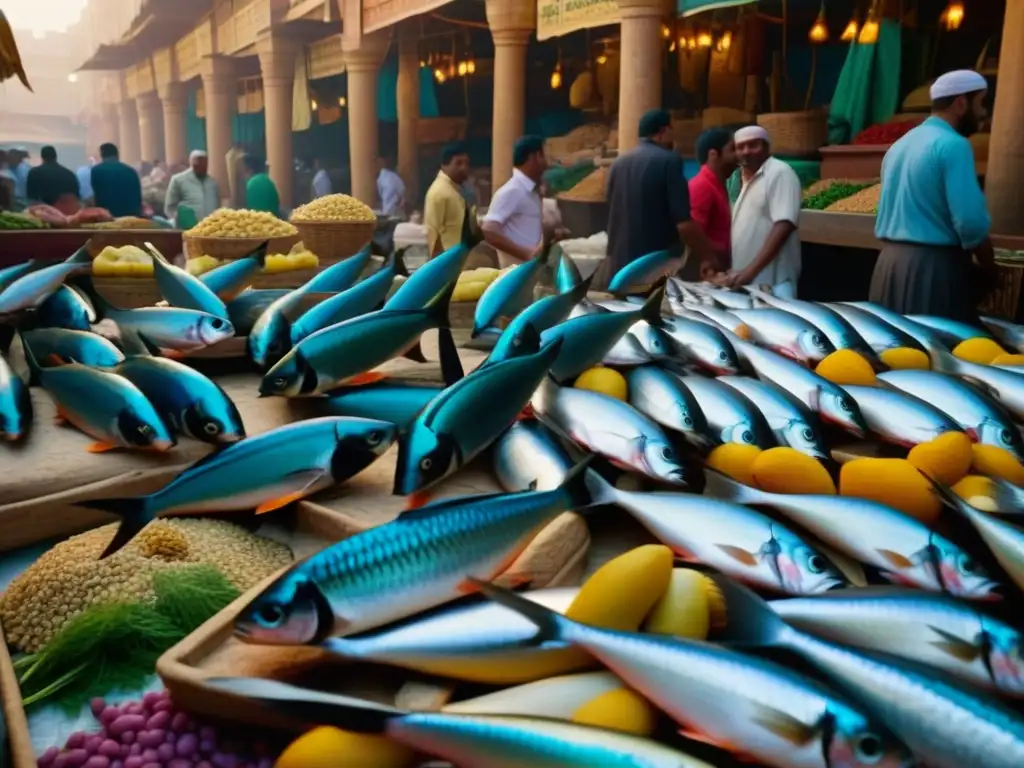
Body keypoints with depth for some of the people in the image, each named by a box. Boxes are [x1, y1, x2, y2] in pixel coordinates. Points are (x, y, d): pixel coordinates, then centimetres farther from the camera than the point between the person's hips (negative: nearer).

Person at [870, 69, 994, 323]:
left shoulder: (900, 144, 16)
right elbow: (971, 222, -17)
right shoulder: (953, 145, -10)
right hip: (934, 266, -8)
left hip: (890, 261, 9)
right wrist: (989, 267, -3)